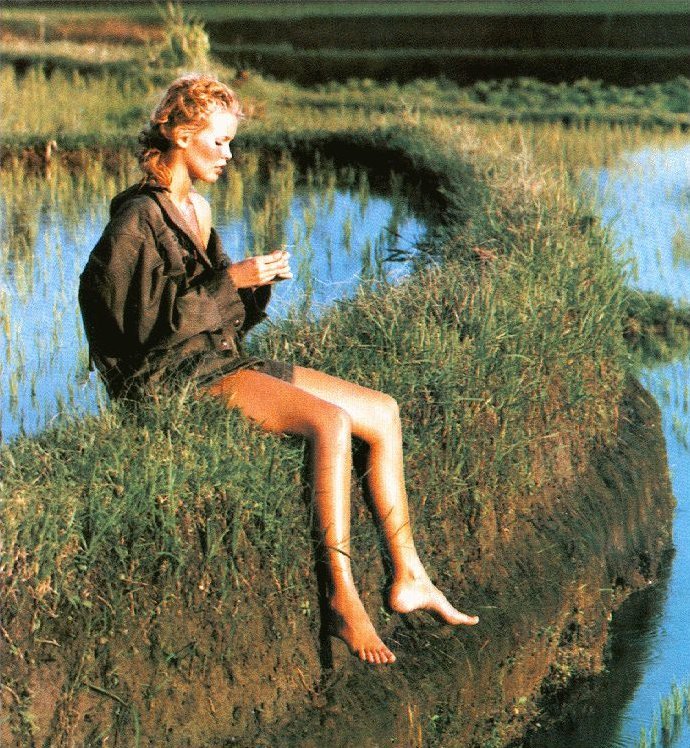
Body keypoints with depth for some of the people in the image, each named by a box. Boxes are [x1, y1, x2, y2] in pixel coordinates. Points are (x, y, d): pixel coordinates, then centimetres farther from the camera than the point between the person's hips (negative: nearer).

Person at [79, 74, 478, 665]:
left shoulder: (196, 210, 19)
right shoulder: (138, 218, -9)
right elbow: (143, 318, -17)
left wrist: (257, 282, 0)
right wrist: (230, 280, -18)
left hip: (224, 360, 9)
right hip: (179, 375, -9)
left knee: (383, 412, -2)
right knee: (330, 422, -30)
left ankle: (408, 578, -1)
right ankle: (343, 598, -27)